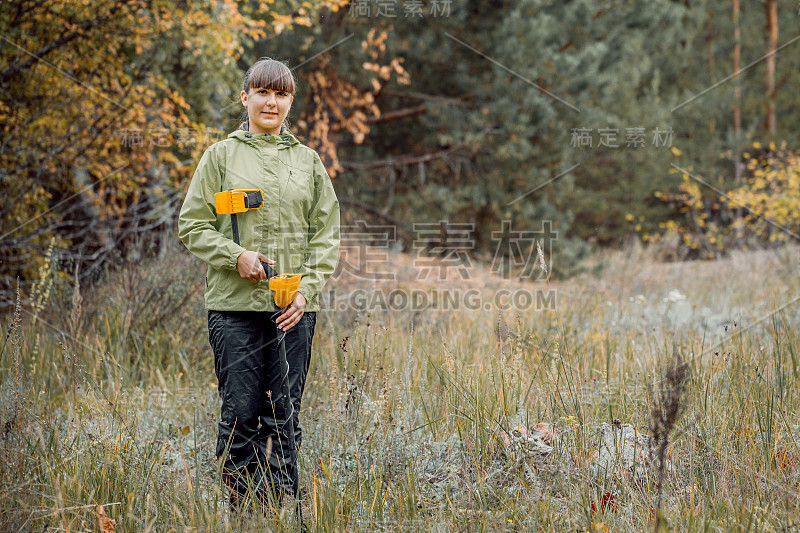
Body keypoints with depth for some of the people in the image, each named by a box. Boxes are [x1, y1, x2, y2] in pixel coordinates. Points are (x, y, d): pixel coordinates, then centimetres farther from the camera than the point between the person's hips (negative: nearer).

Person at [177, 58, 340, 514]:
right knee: (241, 412, -3)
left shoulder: (308, 160, 12)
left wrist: (308, 290, -3)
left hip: (295, 307, 2)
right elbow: (193, 224, 4)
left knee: (284, 415, 3)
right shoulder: (221, 155, 6)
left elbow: (327, 234, 10)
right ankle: (240, 507, 6)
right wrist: (236, 256, -12)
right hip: (236, 304, -2)